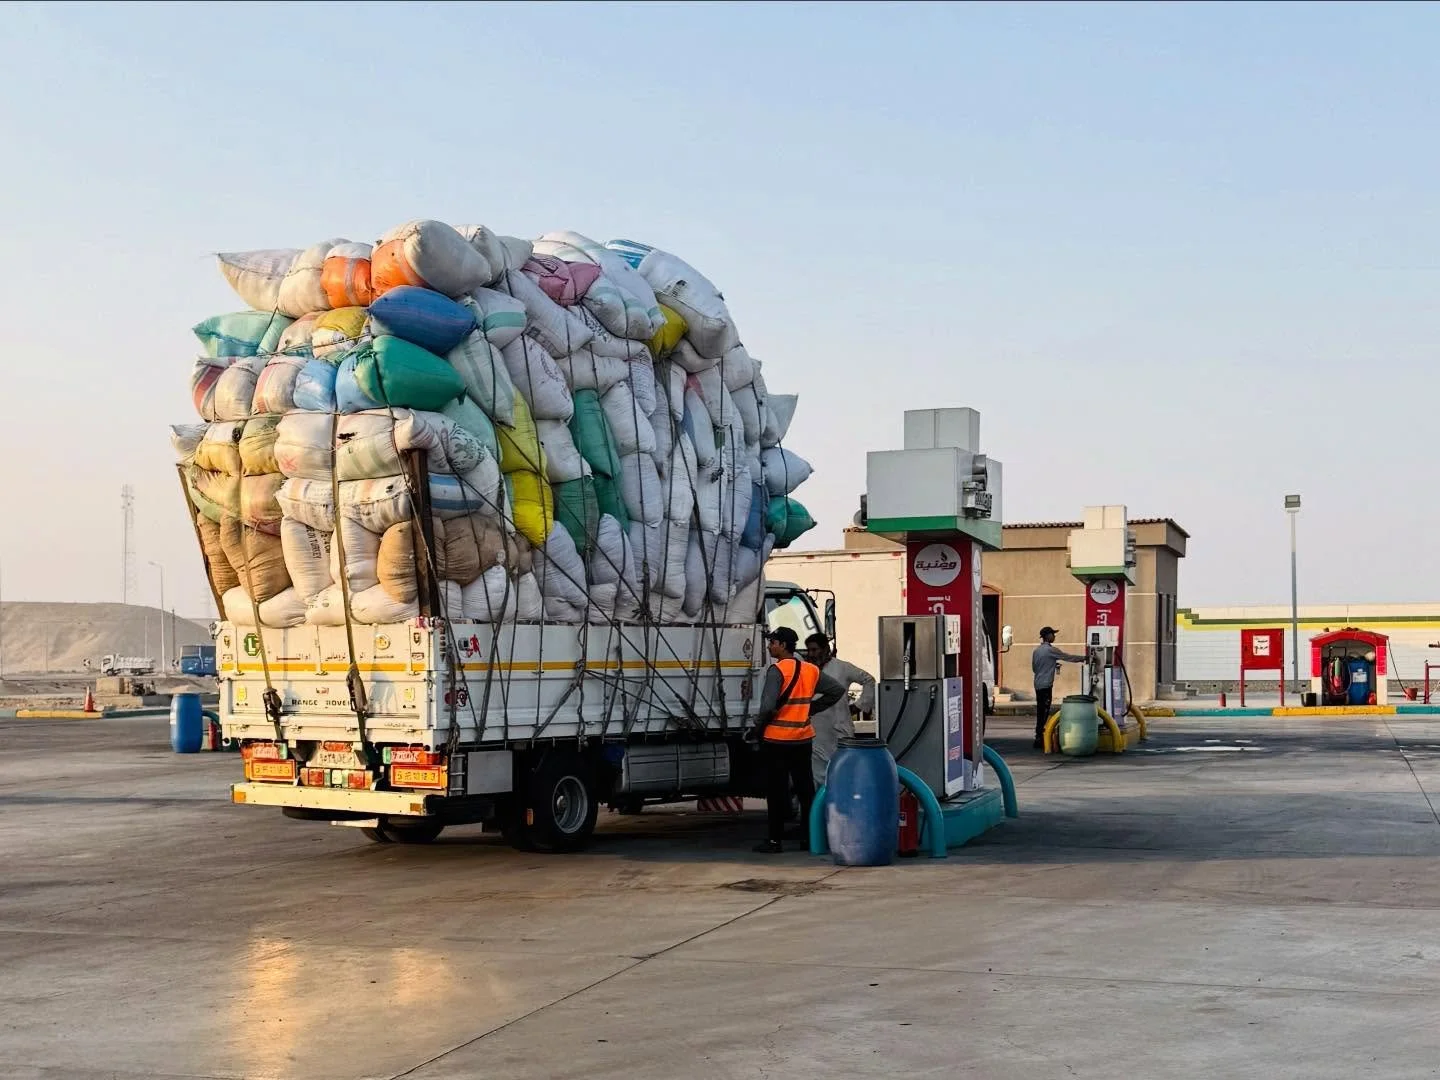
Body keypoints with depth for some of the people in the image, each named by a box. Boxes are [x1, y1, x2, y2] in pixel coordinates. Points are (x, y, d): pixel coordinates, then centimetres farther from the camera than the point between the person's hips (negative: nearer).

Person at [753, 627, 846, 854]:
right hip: (803, 739, 6)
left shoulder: (777, 670, -14)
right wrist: (812, 708, 13)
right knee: (806, 789, 13)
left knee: (777, 791, 2)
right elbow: (837, 691, 12)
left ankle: (775, 840, 6)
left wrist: (759, 727, -6)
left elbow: (768, 706, -23)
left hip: (777, 739, -6)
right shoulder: (810, 670, 7)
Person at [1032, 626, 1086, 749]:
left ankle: (1039, 736, 12)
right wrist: (1083, 658, 9)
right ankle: (1040, 738, -8)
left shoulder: (1036, 650, 13)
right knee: (1044, 712, -6)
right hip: (1046, 685, -8)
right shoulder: (1050, 650, -11)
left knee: (1040, 711, 11)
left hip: (1038, 684, 8)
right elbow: (1068, 657, -5)